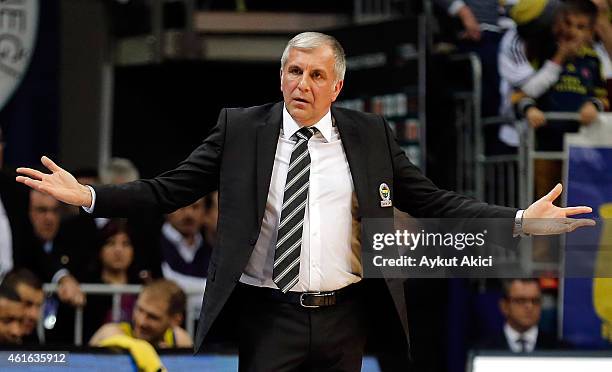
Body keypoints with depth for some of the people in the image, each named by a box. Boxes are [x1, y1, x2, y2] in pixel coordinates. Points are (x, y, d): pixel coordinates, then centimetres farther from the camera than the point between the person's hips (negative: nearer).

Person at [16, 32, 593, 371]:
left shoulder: (370, 135, 4)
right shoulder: (240, 129, 0)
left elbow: (431, 201, 4)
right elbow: (169, 191, -1)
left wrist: (520, 221, -6)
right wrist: (87, 196, -13)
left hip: (344, 318, 2)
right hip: (268, 316, -2)